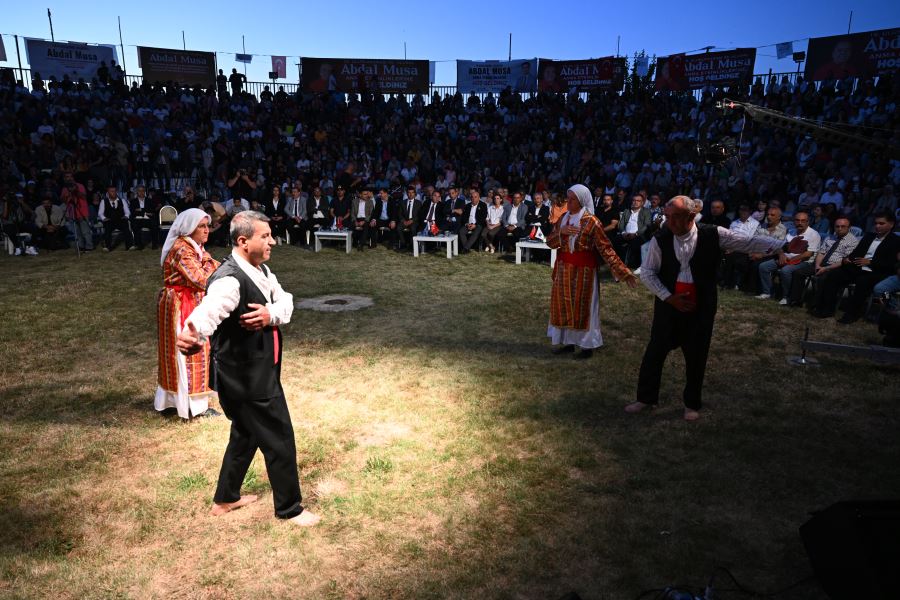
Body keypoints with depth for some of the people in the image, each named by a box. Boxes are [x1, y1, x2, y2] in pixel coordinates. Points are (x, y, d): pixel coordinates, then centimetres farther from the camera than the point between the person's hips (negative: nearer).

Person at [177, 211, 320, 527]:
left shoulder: (261, 269, 3)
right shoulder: (229, 280, -27)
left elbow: (285, 301, 0)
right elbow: (210, 310, -46)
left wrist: (271, 314, -23)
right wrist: (191, 333, -68)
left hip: (258, 372, 10)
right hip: (247, 378, -10)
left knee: (246, 433, 25)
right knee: (279, 440, 5)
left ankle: (225, 498, 44)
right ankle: (289, 509, 26)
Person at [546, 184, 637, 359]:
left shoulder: (591, 222, -15)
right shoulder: (564, 218, 5)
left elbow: (606, 249, -16)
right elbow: (549, 241, 5)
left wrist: (623, 271, -22)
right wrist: (560, 232, -16)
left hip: (583, 270, -6)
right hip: (564, 268, 6)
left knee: (582, 307, 1)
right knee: (563, 305, 11)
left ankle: (587, 345, 14)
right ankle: (568, 341, 25)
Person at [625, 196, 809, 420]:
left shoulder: (713, 235, -8)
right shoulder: (660, 239, -8)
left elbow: (749, 242, -6)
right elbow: (647, 272, -4)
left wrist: (785, 246, -15)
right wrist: (669, 297, -11)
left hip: (701, 308, 0)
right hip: (668, 304, 0)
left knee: (696, 355, 10)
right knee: (655, 350, 8)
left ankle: (692, 404, 29)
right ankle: (646, 398, 25)